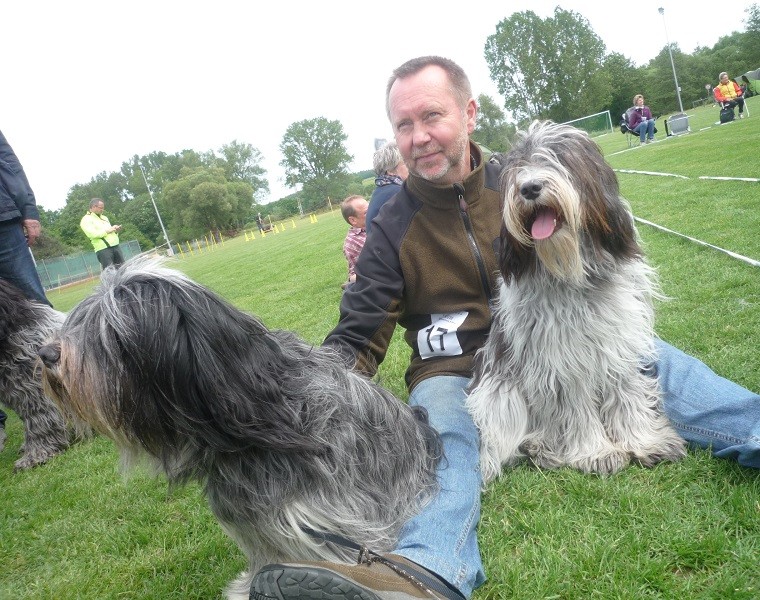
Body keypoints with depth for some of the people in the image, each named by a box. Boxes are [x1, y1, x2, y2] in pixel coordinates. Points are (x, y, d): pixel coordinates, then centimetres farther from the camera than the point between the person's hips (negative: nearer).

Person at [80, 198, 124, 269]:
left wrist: (115, 229, 5)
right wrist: (107, 230, -12)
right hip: (103, 249, -7)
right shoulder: (86, 219, 0)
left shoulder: (104, 217, 24)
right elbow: (91, 234, -15)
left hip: (115, 246, 7)